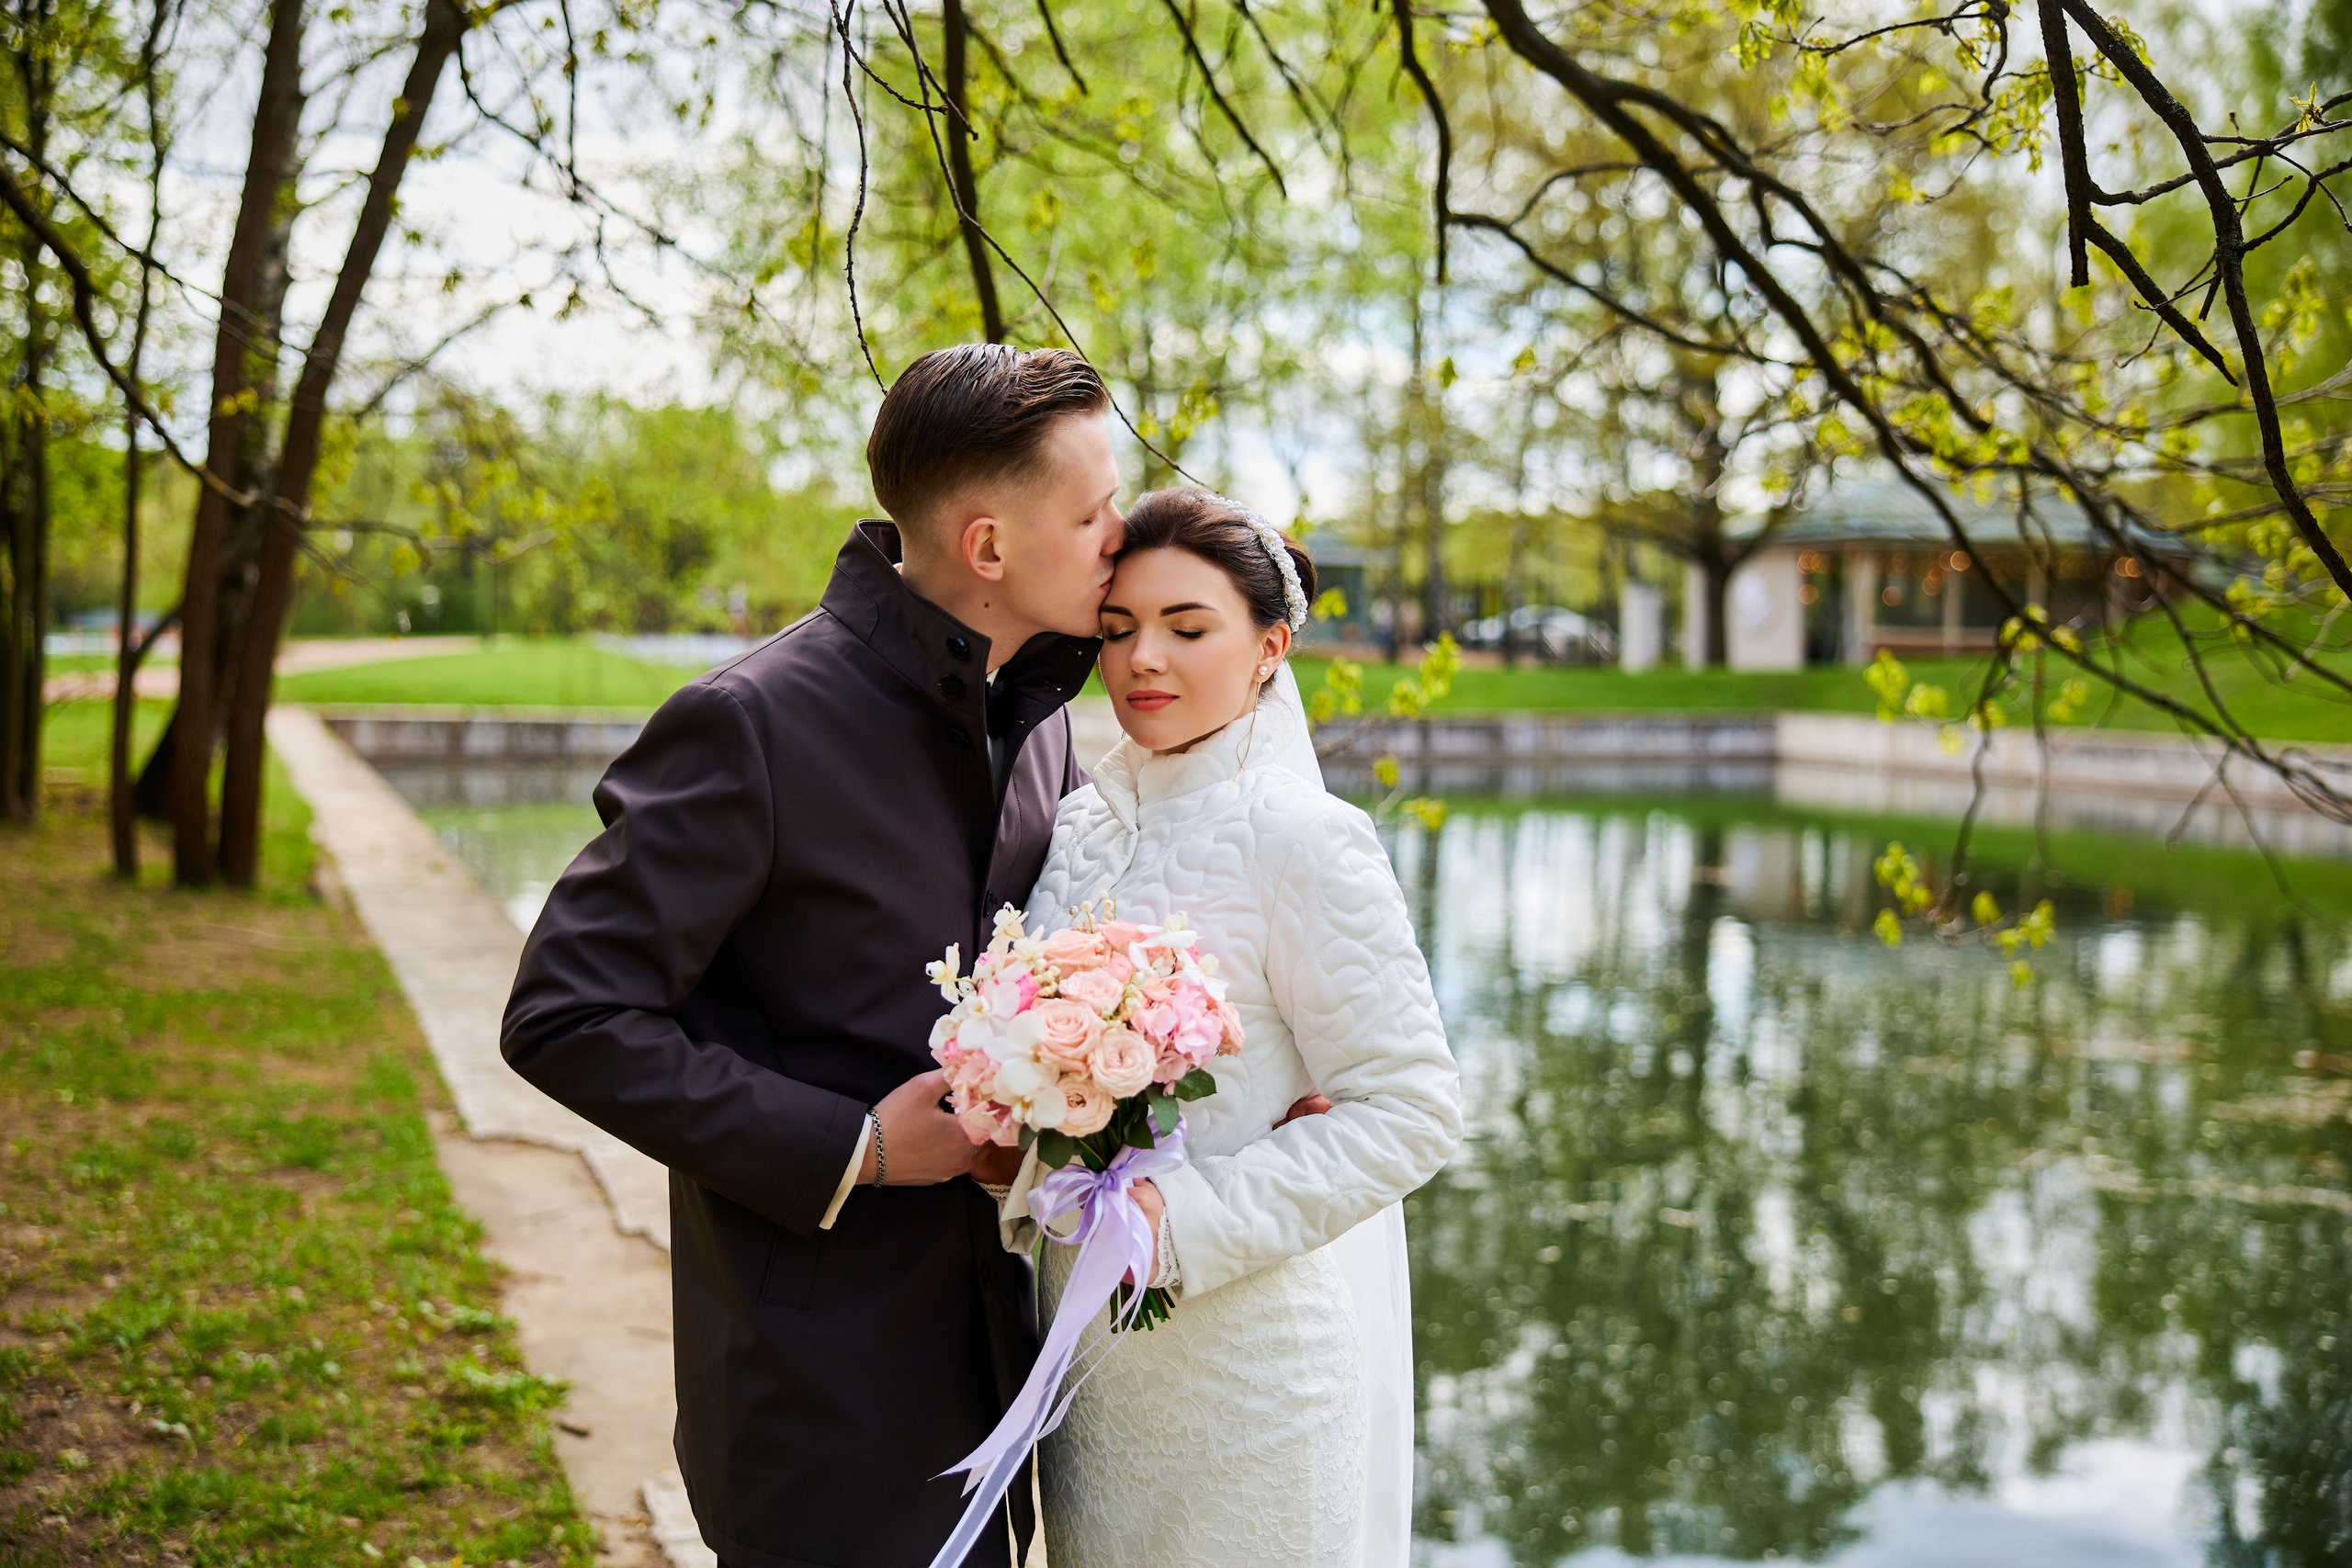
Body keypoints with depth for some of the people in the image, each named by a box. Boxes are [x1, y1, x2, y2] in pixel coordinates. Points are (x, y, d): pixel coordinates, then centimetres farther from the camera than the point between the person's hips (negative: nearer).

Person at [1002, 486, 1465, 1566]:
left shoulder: (1299, 838, -16)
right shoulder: (1081, 825, 4)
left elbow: (1411, 1109, -16)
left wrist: (1194, 1224, -21)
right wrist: (1026, 1176, -3)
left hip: (1246, 1346, -6)